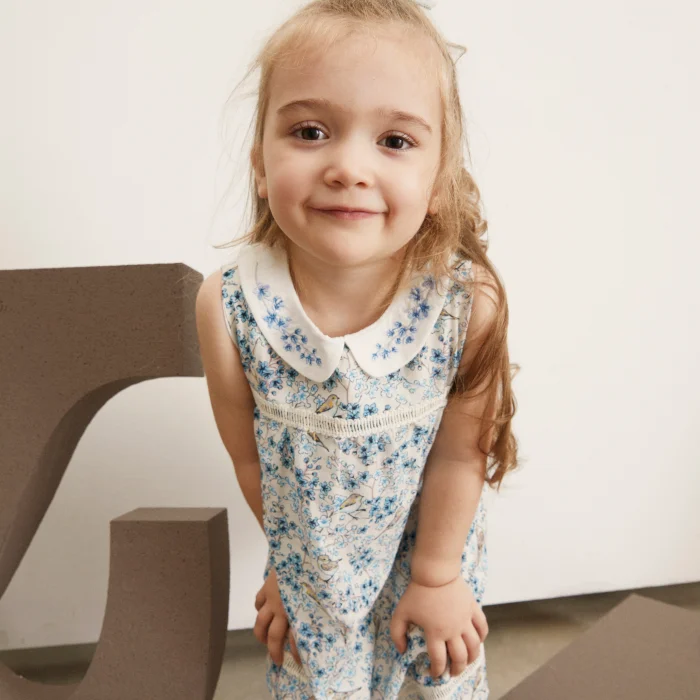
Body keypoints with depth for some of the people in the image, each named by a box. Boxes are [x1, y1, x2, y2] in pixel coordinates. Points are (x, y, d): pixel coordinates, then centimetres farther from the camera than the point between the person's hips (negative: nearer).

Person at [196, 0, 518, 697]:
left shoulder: (469, 301, -30)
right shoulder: (227, 306, -28)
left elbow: (458, 455, -17)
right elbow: (250, 456, -14)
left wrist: (436, 575, -4)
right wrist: (290, 559, 1)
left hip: (429, 544, 0)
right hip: (310, 558, 1)